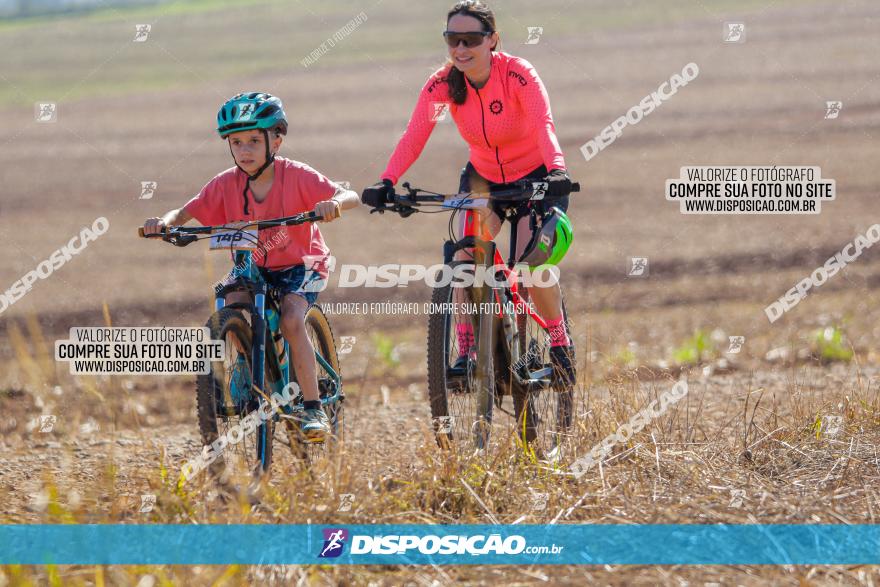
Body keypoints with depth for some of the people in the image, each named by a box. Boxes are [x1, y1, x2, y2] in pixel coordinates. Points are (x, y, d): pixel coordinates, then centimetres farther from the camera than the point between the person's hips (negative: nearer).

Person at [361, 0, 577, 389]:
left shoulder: (518, 75, -27)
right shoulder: (442, 83, -17)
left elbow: (544, 125, -41)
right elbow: (414, 136, -28)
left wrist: (556, 171, -61)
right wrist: (386, 183, -45)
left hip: (534, 178, -3)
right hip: (483, 177, 3)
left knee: (530, 267, -20)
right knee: (465, 254, -22)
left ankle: (561, 344, 5)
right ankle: (466, 350, -12)